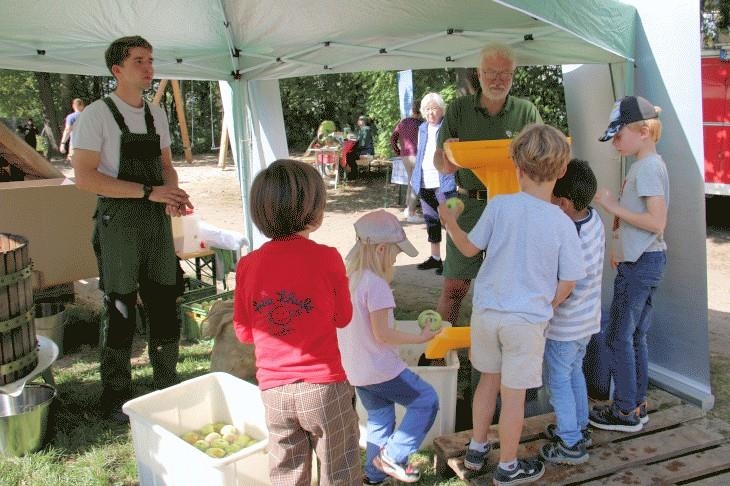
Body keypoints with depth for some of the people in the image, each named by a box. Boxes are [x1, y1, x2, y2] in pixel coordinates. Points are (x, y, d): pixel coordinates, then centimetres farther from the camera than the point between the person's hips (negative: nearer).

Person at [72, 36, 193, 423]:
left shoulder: (156, 114, 12)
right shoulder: (97, 114, -8)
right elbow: (84, 176, -16)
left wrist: (173, 195, -4)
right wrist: (149, 192, -20)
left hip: (158, 219, 6)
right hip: (119, 221, -6)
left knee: (165, 307, 10)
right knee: (121, 312, 2)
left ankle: (167, 388, 26)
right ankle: (116, 398, 17)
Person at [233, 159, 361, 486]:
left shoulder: (248, 266, -4)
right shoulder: (327, 259, -11)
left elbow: (243, 332, 4)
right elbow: (343, 317, 2)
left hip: (274, 389, 3)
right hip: (323, 385, -3)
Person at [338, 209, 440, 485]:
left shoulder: (345, 276, 2)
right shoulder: (375, 284, -23)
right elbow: (382, 333, -21)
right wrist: (420, 338, -11)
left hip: (354, 369, 8)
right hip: (380, 369, -8)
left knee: (379, 417, 23)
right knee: (427, 400, 6)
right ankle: (393, 457, 3)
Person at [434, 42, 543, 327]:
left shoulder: (526, 112, 4)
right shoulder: (459, 110, 4)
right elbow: (439, 163, 3)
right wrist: (447, 162, -22)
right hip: (468, 206, 0)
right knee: (454, 288, 2)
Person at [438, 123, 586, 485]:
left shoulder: (499, 206, -10)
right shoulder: (562, 224, -14)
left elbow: (469, 248, 2)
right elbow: (568, 283, -7)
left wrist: (450, 222, 19)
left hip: (487, 311, 3)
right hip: (527, 320, -3)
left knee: (488, 380, 22)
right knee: (514, 394, 10)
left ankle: (477, 449, 38)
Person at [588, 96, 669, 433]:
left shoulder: (648, 167, -17)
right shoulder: (645, 165, 13)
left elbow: (657, 222, -23)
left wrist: (614, 207, -19)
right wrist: (620, 245, 17)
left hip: (640, 265, -10)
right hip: (640, 261, 10)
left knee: (619, 336, -2)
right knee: (635, 335, 15)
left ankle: (626, 412, 8)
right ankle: (637, 405, 25)